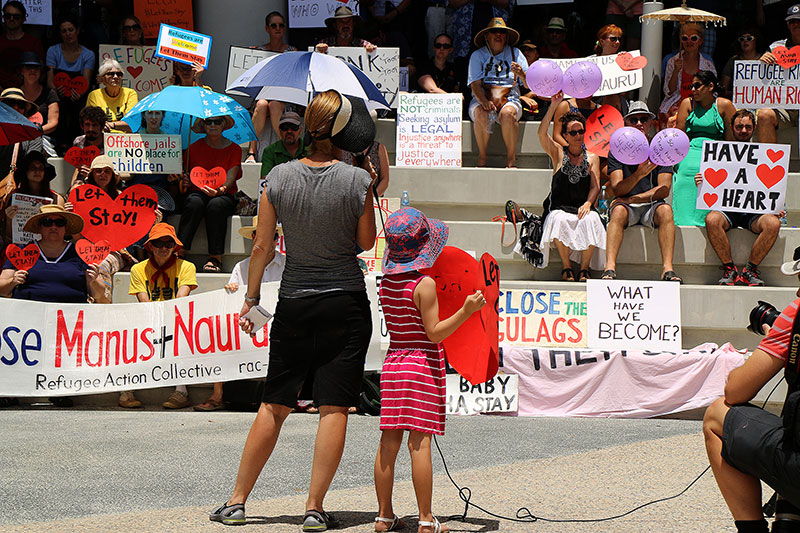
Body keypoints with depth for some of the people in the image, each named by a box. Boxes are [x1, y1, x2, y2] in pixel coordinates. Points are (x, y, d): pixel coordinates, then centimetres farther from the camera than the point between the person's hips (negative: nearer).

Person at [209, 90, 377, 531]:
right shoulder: (358, 181, -10)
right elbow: (366, 242, 0)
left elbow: (262, 248, 1)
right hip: (346, 302, -2)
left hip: (294, 304, 2)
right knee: (334, 408, 2)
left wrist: (250, 299, 13)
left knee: (274, 406, 11)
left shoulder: (278, 178, -4)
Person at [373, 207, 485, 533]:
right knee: (419, 442, -6)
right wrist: (465, 311, -18)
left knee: (389, 442, 7)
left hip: (392, 362, 6)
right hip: (423, 365, -6)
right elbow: (434, 333, -14)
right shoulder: (424, 284, -13)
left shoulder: (386, 282, 6)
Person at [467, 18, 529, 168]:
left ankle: (511, 160, -26)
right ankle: (481, 160, -23)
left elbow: (528, 86, 8)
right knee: (481, 114, -36)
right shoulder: (478, 55, 11)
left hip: (509, 100, 0)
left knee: (508, 114, -36)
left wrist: (521, 74, -16)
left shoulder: (515, 54, 13)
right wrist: (484, 101, -22)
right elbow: (475, 84, -1)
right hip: (481, 100, 0)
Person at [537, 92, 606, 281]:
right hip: (559, 208, -1)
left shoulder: (591, 158, 16)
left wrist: (588, 203, -14)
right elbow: (542, 133, -4)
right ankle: (566, 268, -22)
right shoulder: (558, 154, 12)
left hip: (582, 209, 1)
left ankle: (585, 269, -21)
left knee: (591, 219, -33)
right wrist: (553, 105, -11)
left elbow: (595, 186, 6)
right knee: (559, 219, -35)